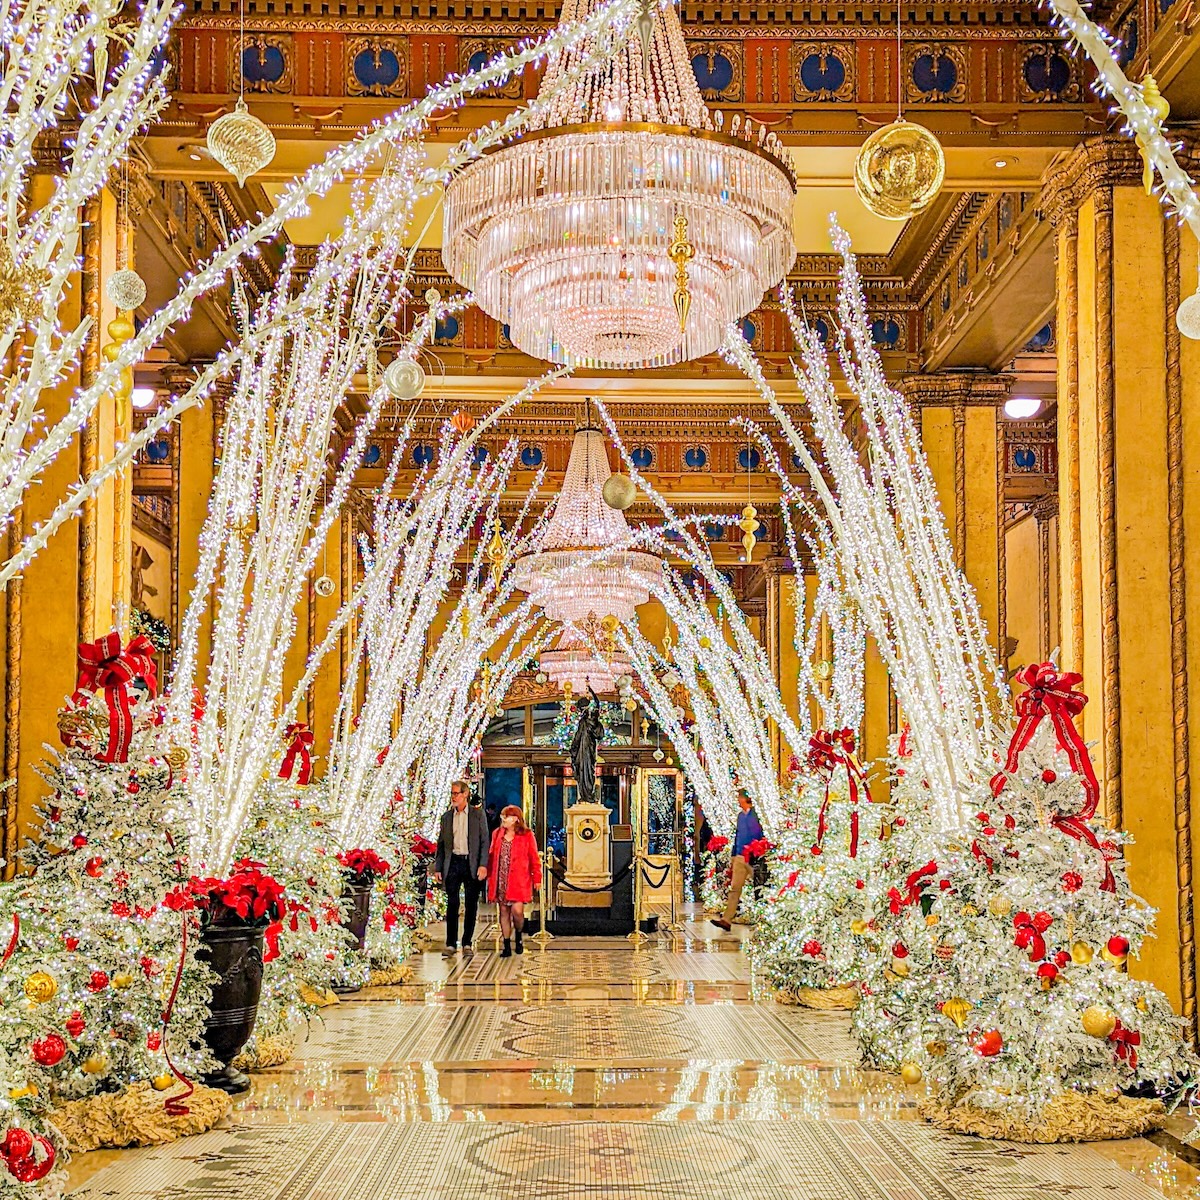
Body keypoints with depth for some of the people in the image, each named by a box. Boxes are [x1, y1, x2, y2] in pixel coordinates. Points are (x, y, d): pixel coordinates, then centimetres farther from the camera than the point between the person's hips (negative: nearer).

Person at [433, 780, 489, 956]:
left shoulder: (478, 815, 2)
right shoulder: (446, 816, 10)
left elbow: (484, 842, 0)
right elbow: (441, 843, 12)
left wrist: (483, 865, -10)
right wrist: (437, 868, 6)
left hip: (472, 864, -2)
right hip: (452, 863, 2)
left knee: (471, 905, 3)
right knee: (452, 904, -1)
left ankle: (467, 943, 11)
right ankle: (451, 944, 4)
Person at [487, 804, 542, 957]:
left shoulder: (527, 835, 0)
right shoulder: (497, 834, 11)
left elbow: (534, 859, 2)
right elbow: (491, 856, 13)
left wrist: (537, 878, -2)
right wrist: (489, 876, 7)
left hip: (519, 881, -4)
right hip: (500, 880, 4)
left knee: (517, 910, -14)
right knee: (504, 912, 5)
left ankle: (519, 935, 16)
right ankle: (507, 947, 12)